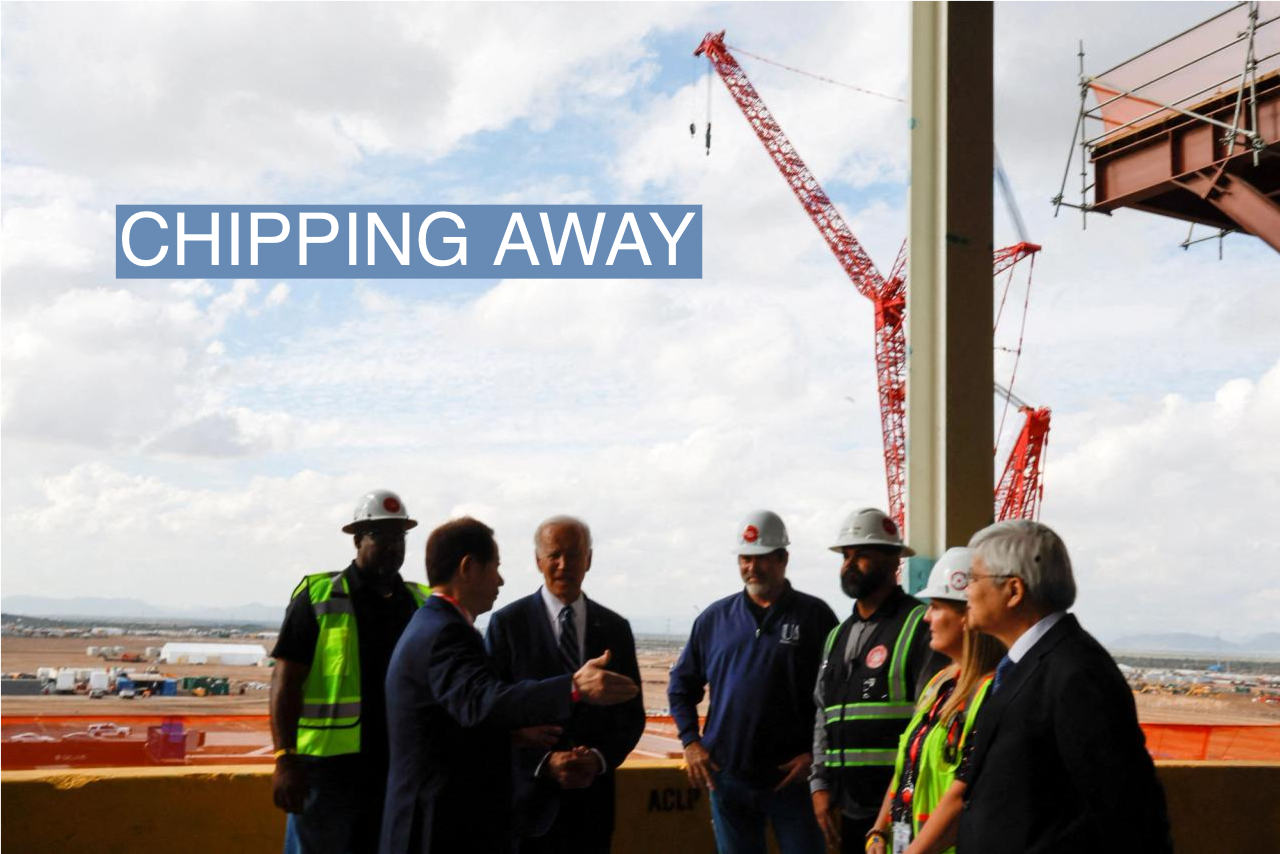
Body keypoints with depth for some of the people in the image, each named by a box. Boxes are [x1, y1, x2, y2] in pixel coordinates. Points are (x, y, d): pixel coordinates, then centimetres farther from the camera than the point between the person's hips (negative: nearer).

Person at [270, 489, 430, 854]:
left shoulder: (423, 603, 10)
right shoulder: (317, 597, -3)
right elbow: (285, 682, -6)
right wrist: (285, 758, -14)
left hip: (398, 772, 4)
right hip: (328, 770, -4)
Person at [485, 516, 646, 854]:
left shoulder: (615, 628, 6)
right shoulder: (507, 623, -3)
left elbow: (632, 715, 8)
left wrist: (600, 759, -10)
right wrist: (544, 762, -16)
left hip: (593, 798, 3)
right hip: (528, 797, -2)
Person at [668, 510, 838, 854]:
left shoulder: (813, 615, 0)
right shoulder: (715, 617, 9)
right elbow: (681, 684, 16)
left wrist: (815, 753, -9)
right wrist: (691, 742, 5)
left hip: (792, 775, -3)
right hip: (727, 776, 3)